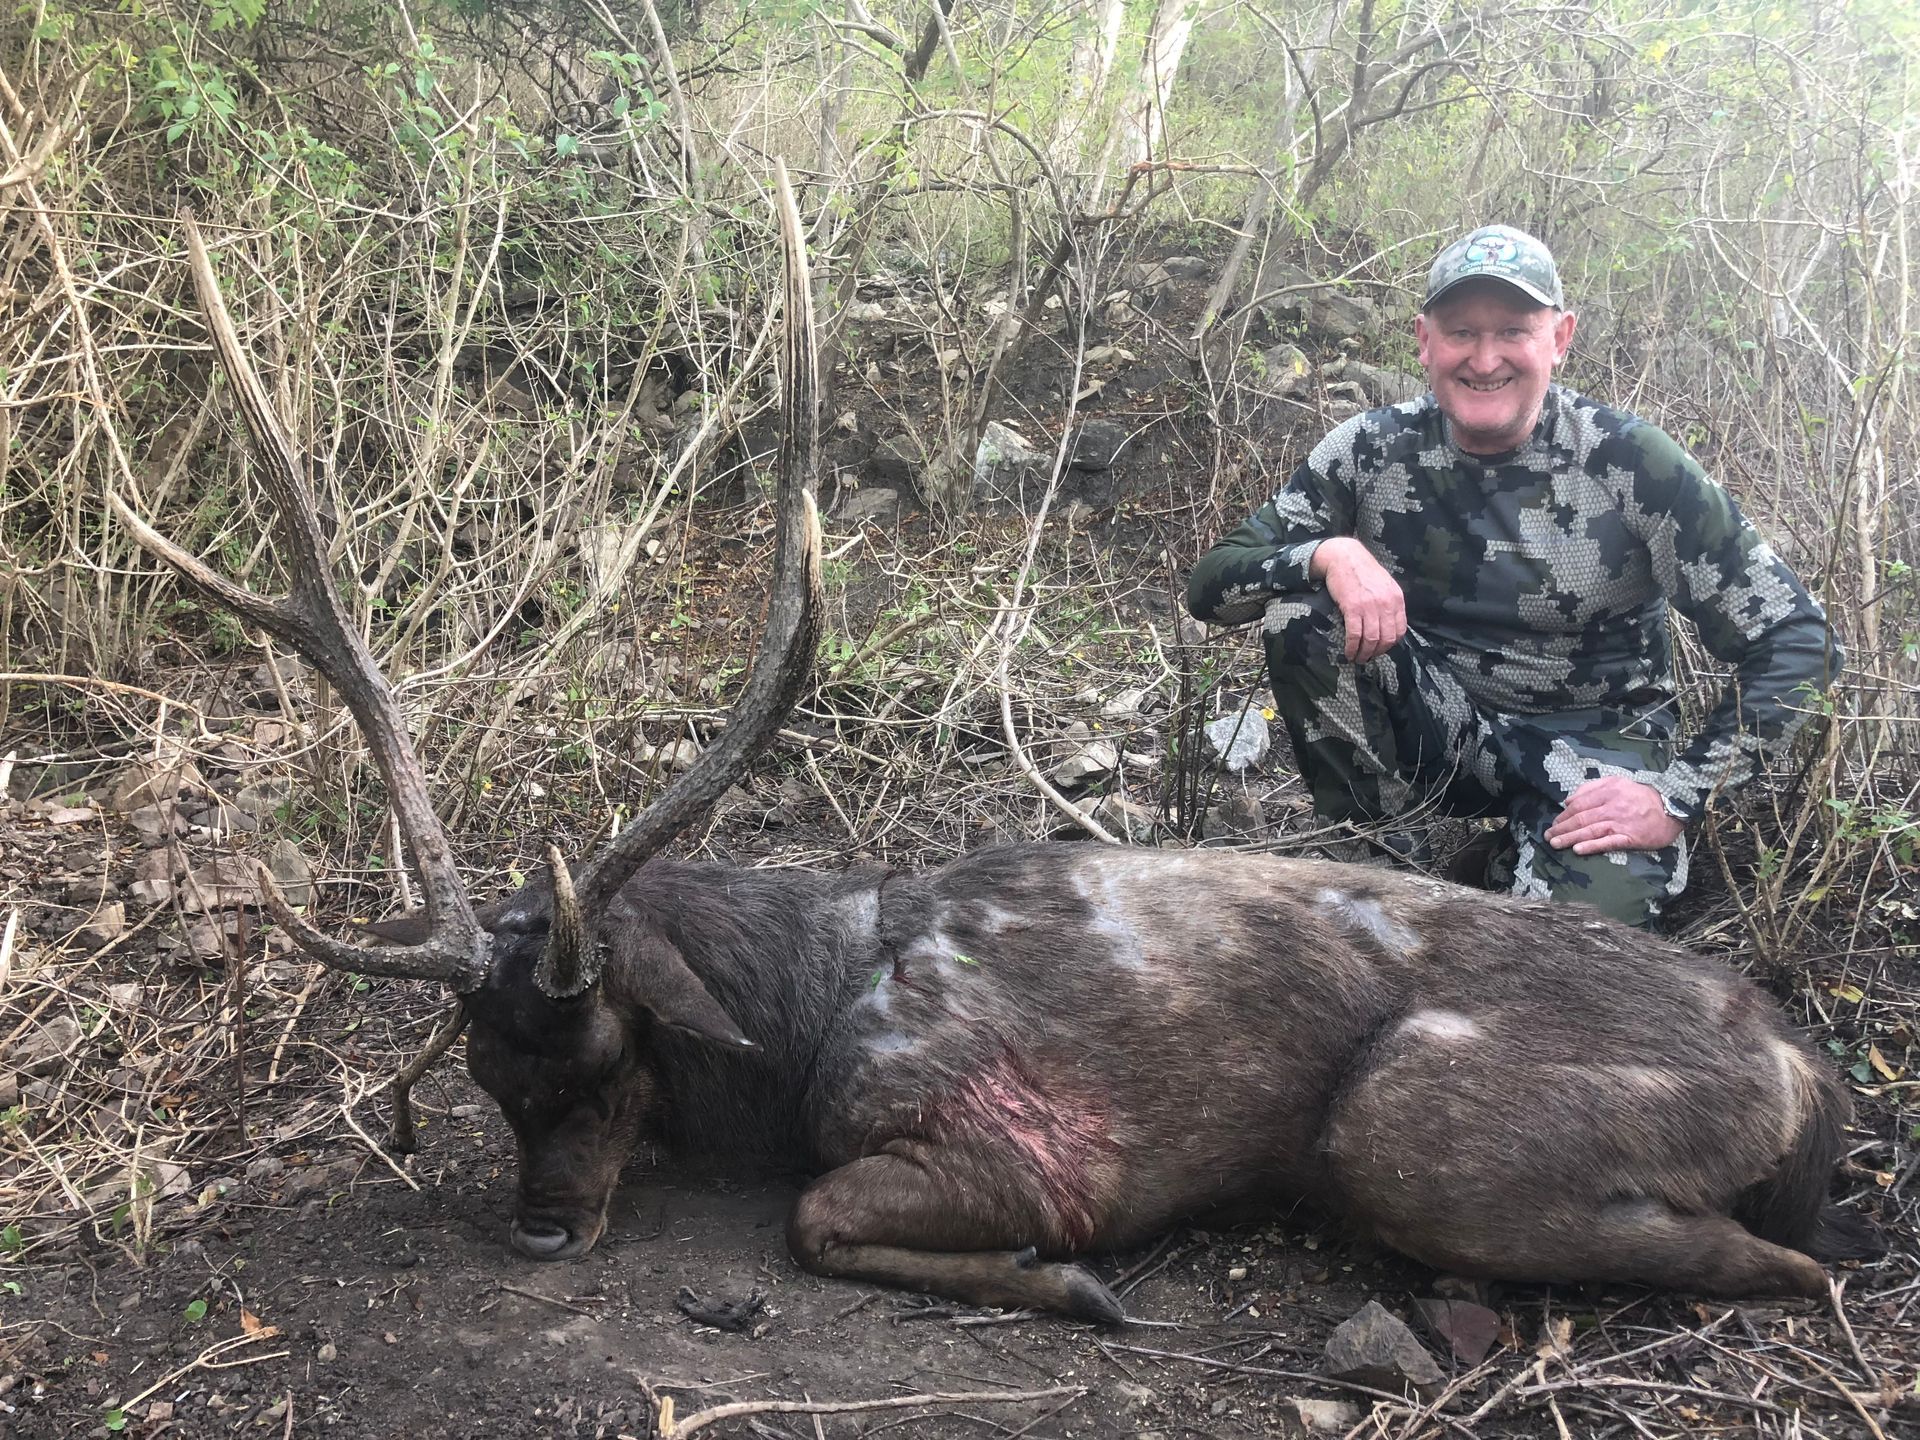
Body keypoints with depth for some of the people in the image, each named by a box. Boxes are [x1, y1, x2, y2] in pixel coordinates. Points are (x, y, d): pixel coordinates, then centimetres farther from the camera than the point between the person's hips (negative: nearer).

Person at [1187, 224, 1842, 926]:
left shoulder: (1632, 464, -14)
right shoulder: (1373, 451, -7)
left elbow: (1797, 639, -13)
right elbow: (1211, 583, -9)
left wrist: (1676, 796, -21)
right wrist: (1328, 554, -30)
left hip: (1590, 746, -2)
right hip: (1434, 730, 2)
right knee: (1296, 612, -23)